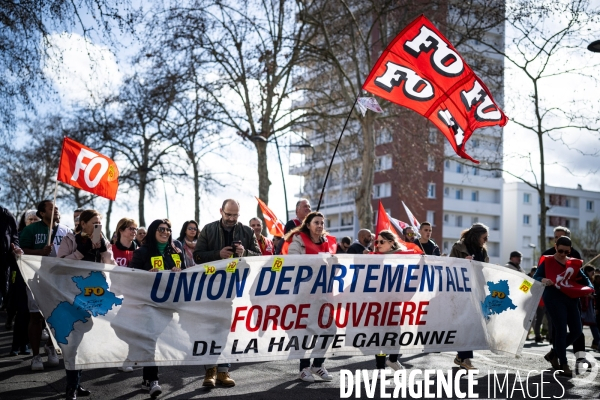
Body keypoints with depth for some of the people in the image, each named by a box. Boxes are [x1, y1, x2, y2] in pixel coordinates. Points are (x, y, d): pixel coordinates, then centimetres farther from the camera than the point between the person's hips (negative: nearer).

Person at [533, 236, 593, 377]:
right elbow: (535, 278, -8)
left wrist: (590, 289, -8)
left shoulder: (573, 263, 13)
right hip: (554, 298, -6)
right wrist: (542, 280, -31)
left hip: (571, 298, 6)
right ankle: (563, 364, -1)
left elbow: (584, 279, 13)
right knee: (561, 330, -9)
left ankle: (553, 353, 22)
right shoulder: (547, 261, -2)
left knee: (577, 330, 5)